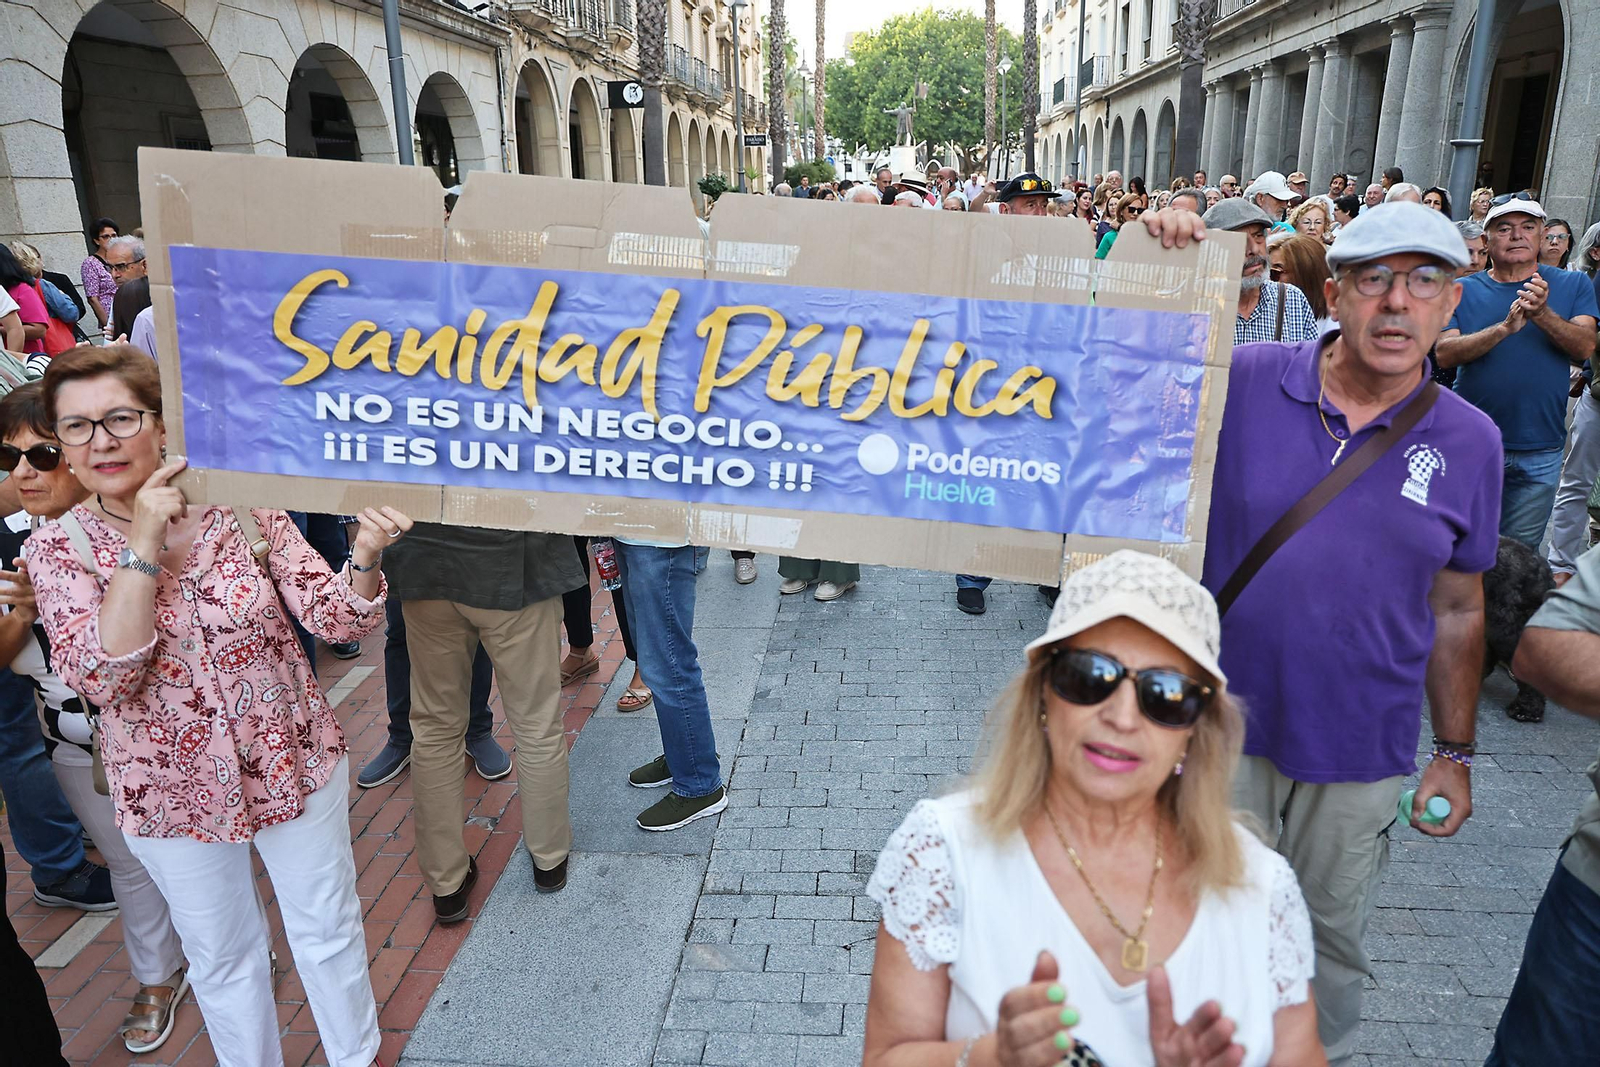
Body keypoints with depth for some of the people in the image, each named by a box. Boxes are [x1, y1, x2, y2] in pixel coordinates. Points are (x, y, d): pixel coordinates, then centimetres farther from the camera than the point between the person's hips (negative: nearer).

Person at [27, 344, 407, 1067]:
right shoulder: (57, 549, -10)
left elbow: (335, 618, -13)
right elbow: (99, 678, -23)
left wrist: (365, 555, -34)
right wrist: (145, 545, -29)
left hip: (296, 763, 0)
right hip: (173, 793, 0)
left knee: (327, 931, 18)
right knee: (222, 956, 21)